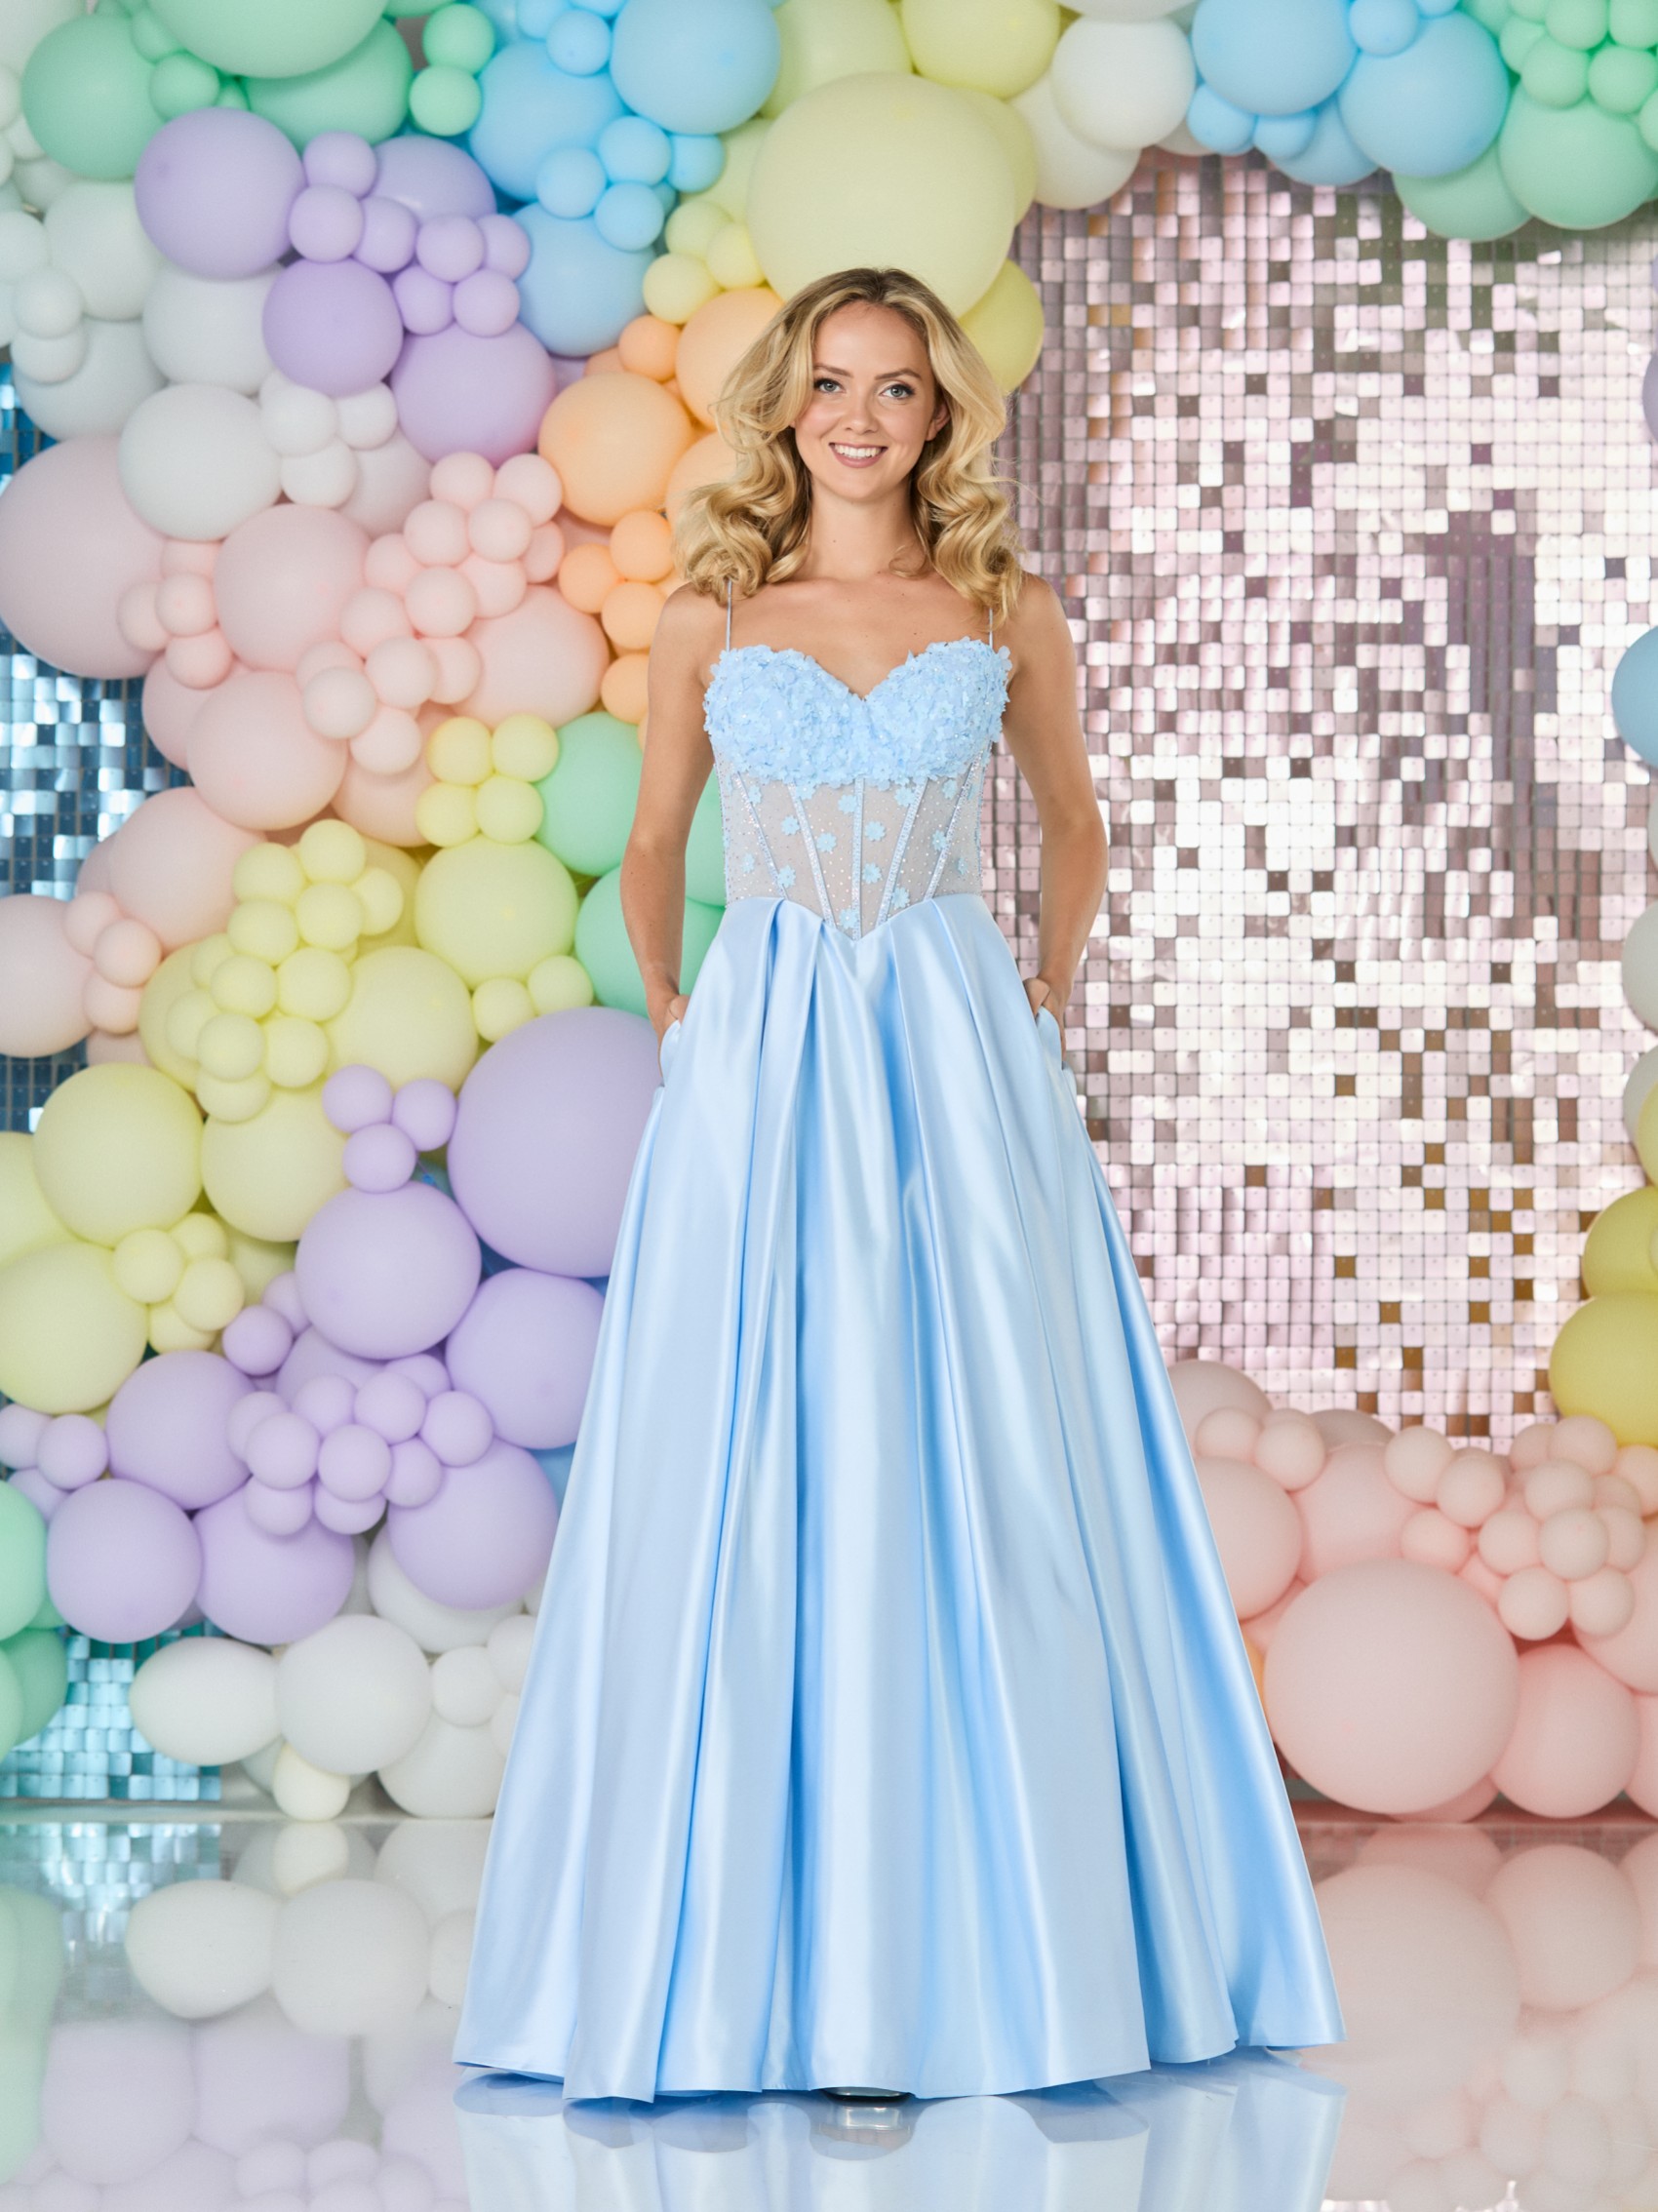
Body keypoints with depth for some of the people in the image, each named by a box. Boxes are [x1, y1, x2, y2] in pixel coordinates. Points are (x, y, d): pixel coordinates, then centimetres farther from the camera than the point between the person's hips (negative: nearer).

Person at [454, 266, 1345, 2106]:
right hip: (761, 1060, 0)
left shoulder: (1010, 617, 7)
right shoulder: (709, 620, 7)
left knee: (981, 1481, -2)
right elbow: (651, 848, 18)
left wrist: (1051, 991, 10)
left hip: (956, 1058, 0)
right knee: (748, 1486, -2)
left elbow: (1070, 822, 21)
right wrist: (668, 1004, 6)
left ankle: (989, 1947, 5)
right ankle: (750, 1945, 6)